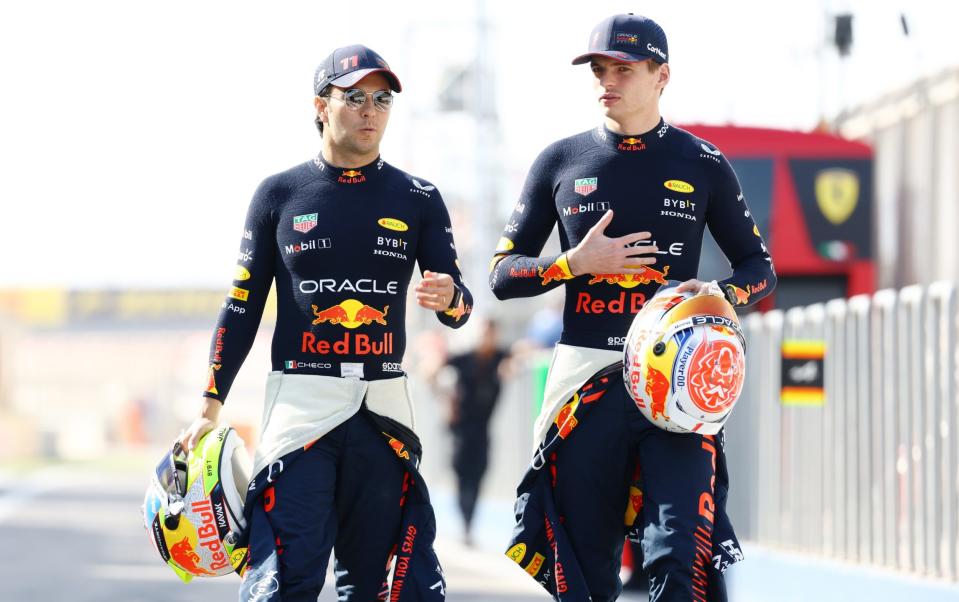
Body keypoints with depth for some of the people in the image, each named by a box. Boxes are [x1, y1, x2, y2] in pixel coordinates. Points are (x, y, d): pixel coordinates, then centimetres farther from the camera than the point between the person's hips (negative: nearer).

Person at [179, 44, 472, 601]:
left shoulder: (418, 199, 7)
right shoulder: (280, 194, 5)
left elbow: (461, 308, 5)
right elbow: (243, 306, 8)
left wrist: (448, 299, -20)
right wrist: (210, 408, 4)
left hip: (383, 403, 2)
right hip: (300, 399, -2)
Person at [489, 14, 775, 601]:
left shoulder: (702, 165, 7)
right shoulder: (561, 161, 10)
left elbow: (760, 267, 12)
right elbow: (503, 275, 10)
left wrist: (721, 295, -10)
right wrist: (576, 262, -8)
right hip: (586, 374, 2)